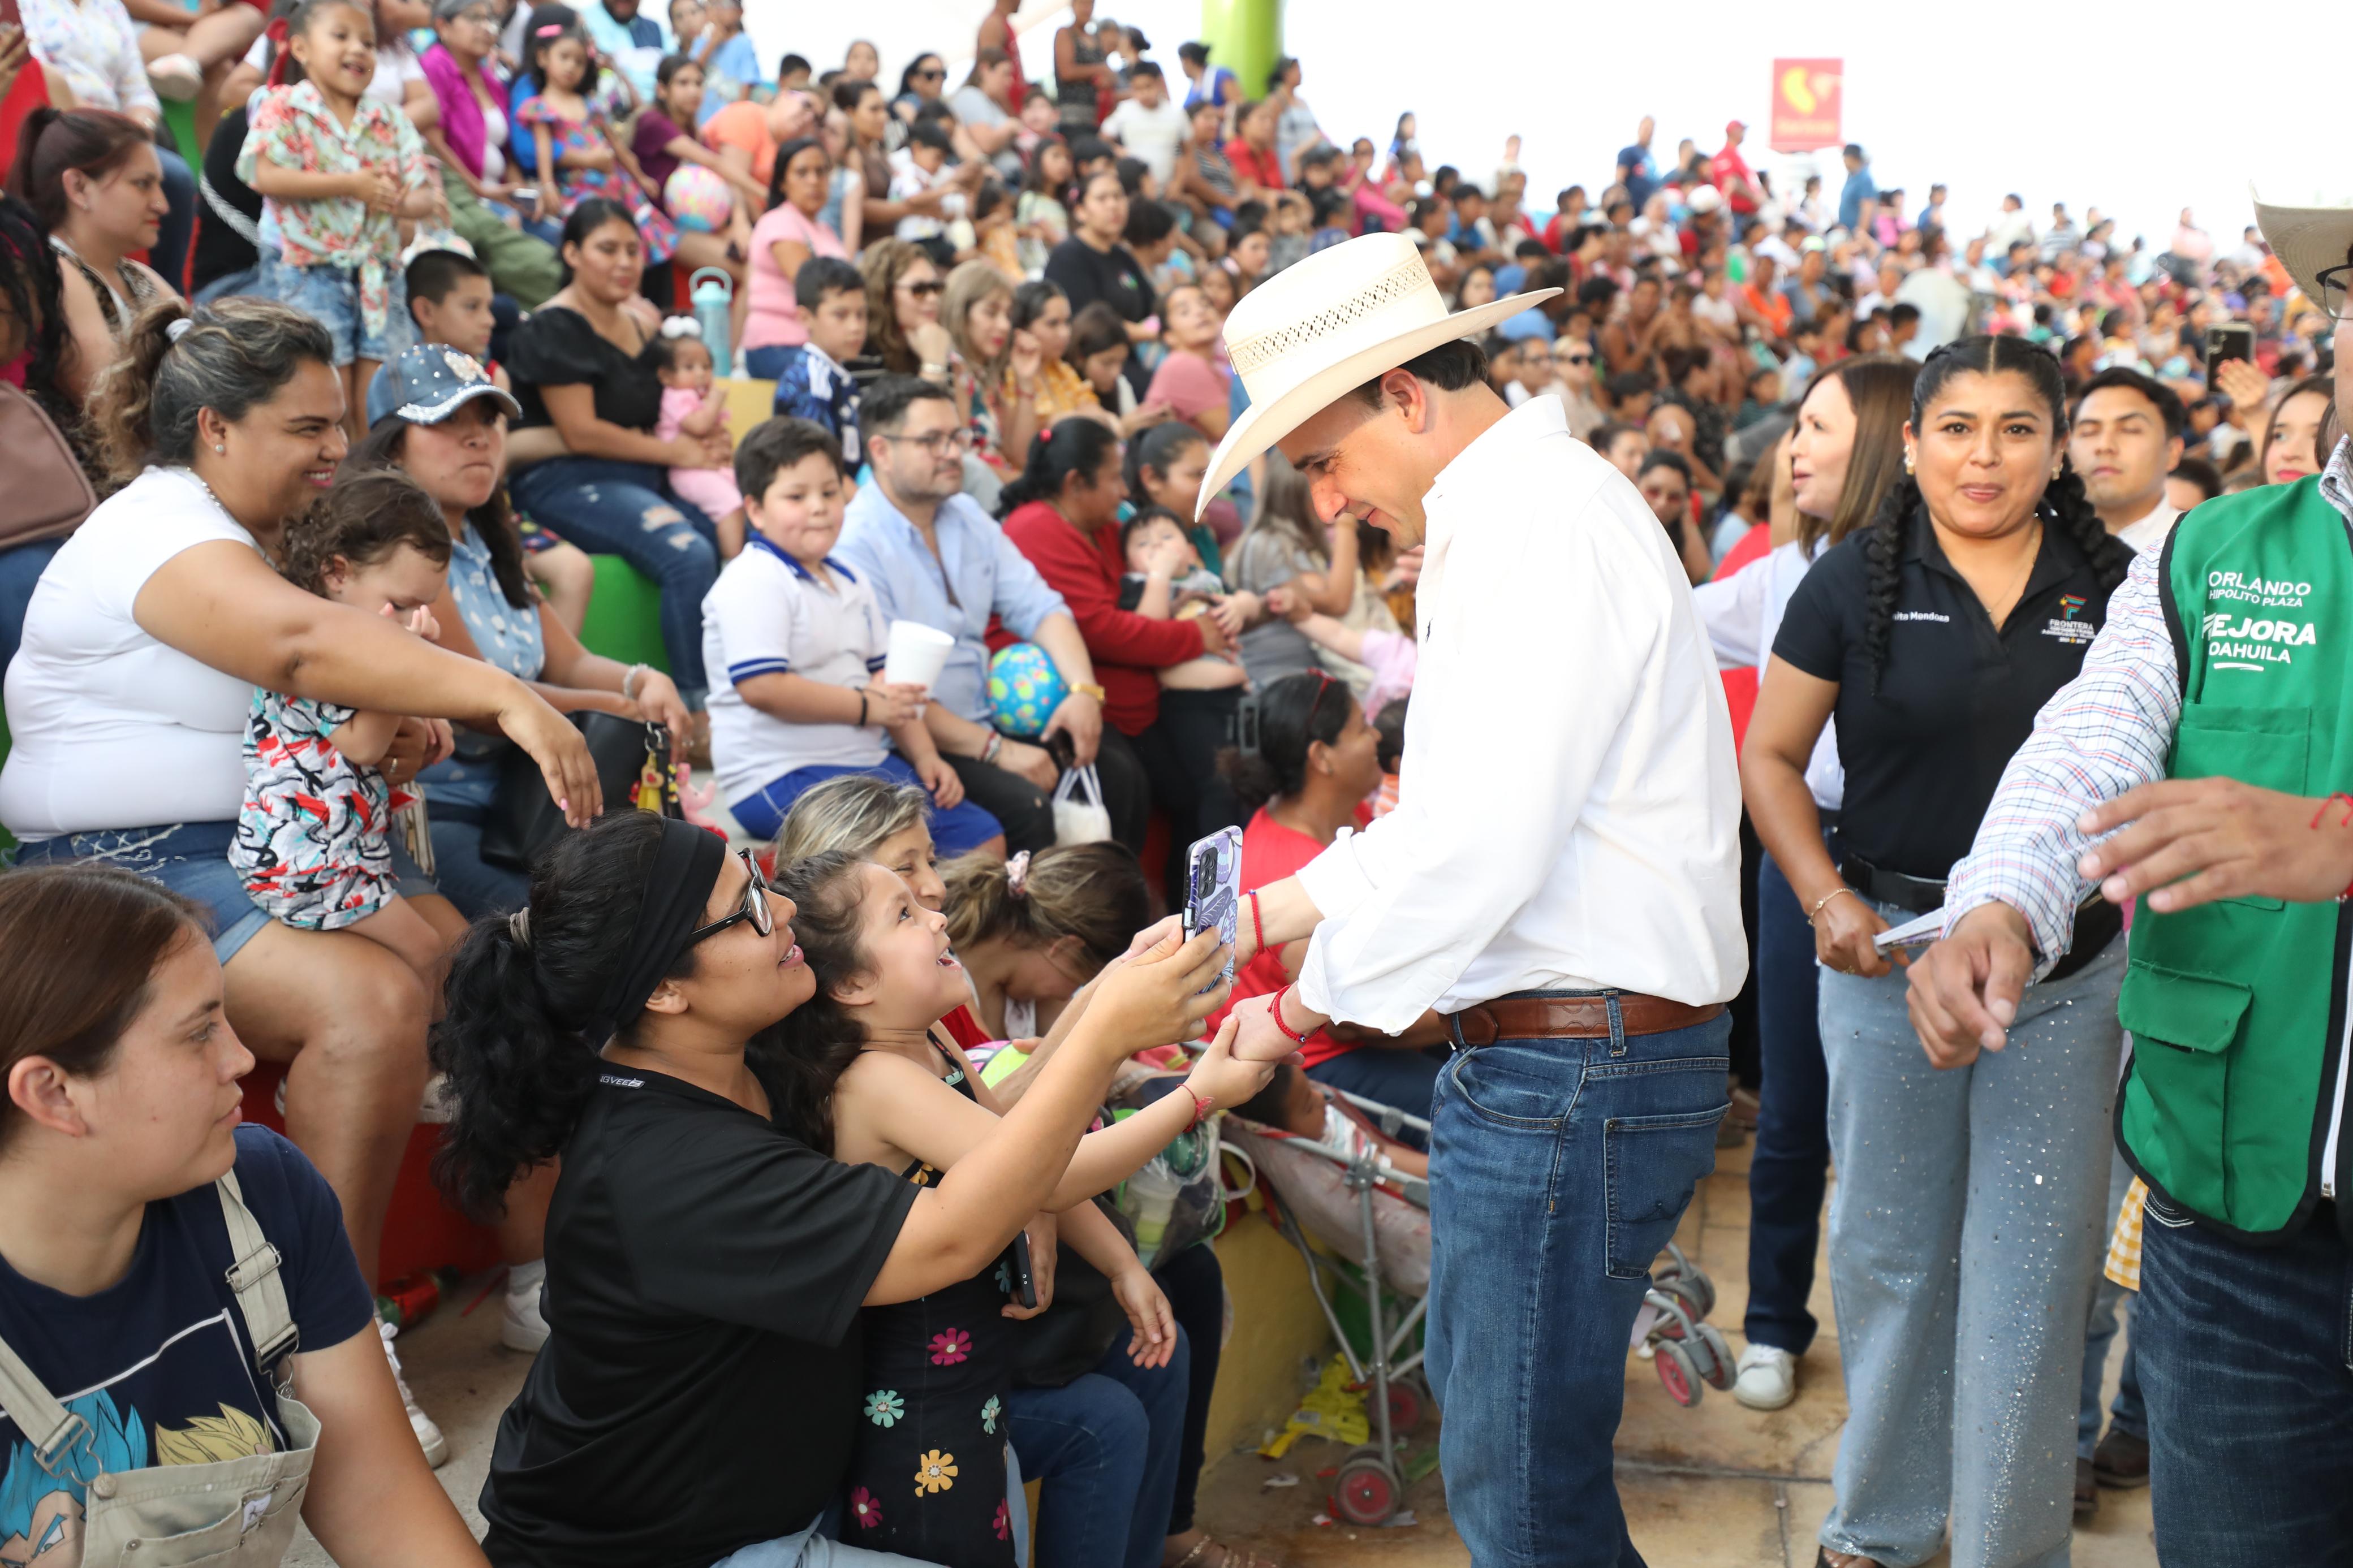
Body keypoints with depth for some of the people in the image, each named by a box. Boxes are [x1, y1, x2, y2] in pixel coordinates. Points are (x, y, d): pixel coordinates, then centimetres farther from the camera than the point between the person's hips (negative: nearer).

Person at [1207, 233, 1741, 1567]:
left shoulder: (1542, 520, -18)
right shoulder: (1504, 518, 16)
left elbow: (1484, 847, -24)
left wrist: (1306, 1008, -11)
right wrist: (1276, 911, 15)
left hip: (1576, 1069, -10)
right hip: (1544, 1049, 10)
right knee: (1489, 1417, 22)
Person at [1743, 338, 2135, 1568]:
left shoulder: (2114, 586, 4)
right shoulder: (1855, 583, -1)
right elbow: (1771, 753, 1)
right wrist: (1827, 899, -11)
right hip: (1889, 955, -1)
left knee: (2034, 1269, 5)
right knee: (1889, 1251, 11)